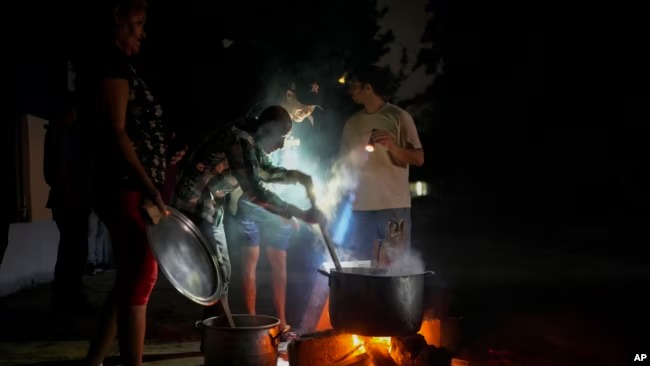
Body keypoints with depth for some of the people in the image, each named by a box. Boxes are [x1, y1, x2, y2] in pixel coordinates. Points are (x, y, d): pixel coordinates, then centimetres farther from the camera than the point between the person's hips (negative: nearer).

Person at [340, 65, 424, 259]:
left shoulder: (398, 117, -1)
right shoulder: (352, 123, 14)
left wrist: (391, 146, -20)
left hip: (394, 206, -4)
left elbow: (418, 159, -3)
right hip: (361, 207, 4)